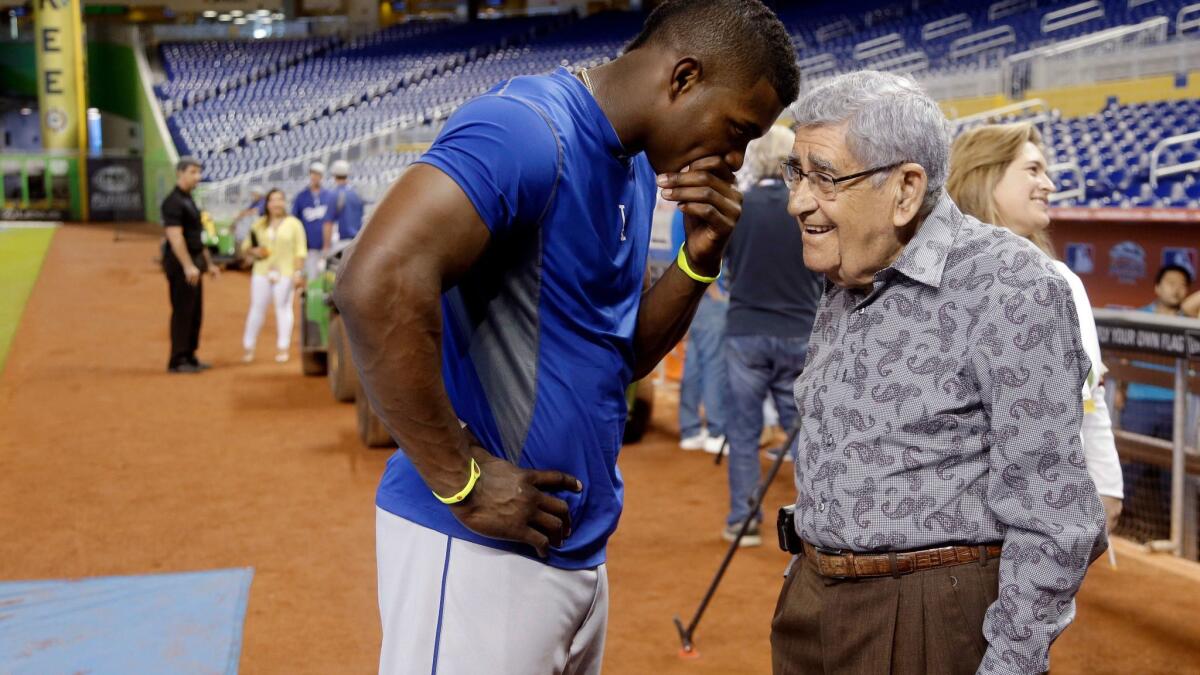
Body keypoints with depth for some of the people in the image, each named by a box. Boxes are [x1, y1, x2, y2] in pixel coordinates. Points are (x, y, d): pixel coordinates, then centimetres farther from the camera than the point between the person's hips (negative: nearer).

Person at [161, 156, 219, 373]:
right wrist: (188, 266, -26)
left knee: (195, 313, 12)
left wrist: (208, 264, 22)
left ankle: (189, 357, 19)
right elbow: (175, 237, -21)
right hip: (180, 264, -9)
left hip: (193, 263, 10)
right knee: (182, 312, -6)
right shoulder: (173, 202, -13)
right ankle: (177, 361, -1)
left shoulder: (189, 201, 17)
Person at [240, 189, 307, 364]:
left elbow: (300, 250, 0)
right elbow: (246, 246, 17)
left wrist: (298, 272, -9)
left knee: (283, 308, -2)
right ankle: (248, 348, 9)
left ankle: (282, 348, 5)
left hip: (285, 273, -2)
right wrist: (253, 251, -6)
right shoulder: (259, 224, 13)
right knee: (257, 308, 3)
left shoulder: (293, 223, 4)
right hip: (261, 272, 3)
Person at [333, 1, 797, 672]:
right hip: (479, 548, -9)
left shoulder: (637, 166, 11)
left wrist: (700, 258, -1)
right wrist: (464, 483, -22)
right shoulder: (529, 130, -17)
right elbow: (376, 284, -29)